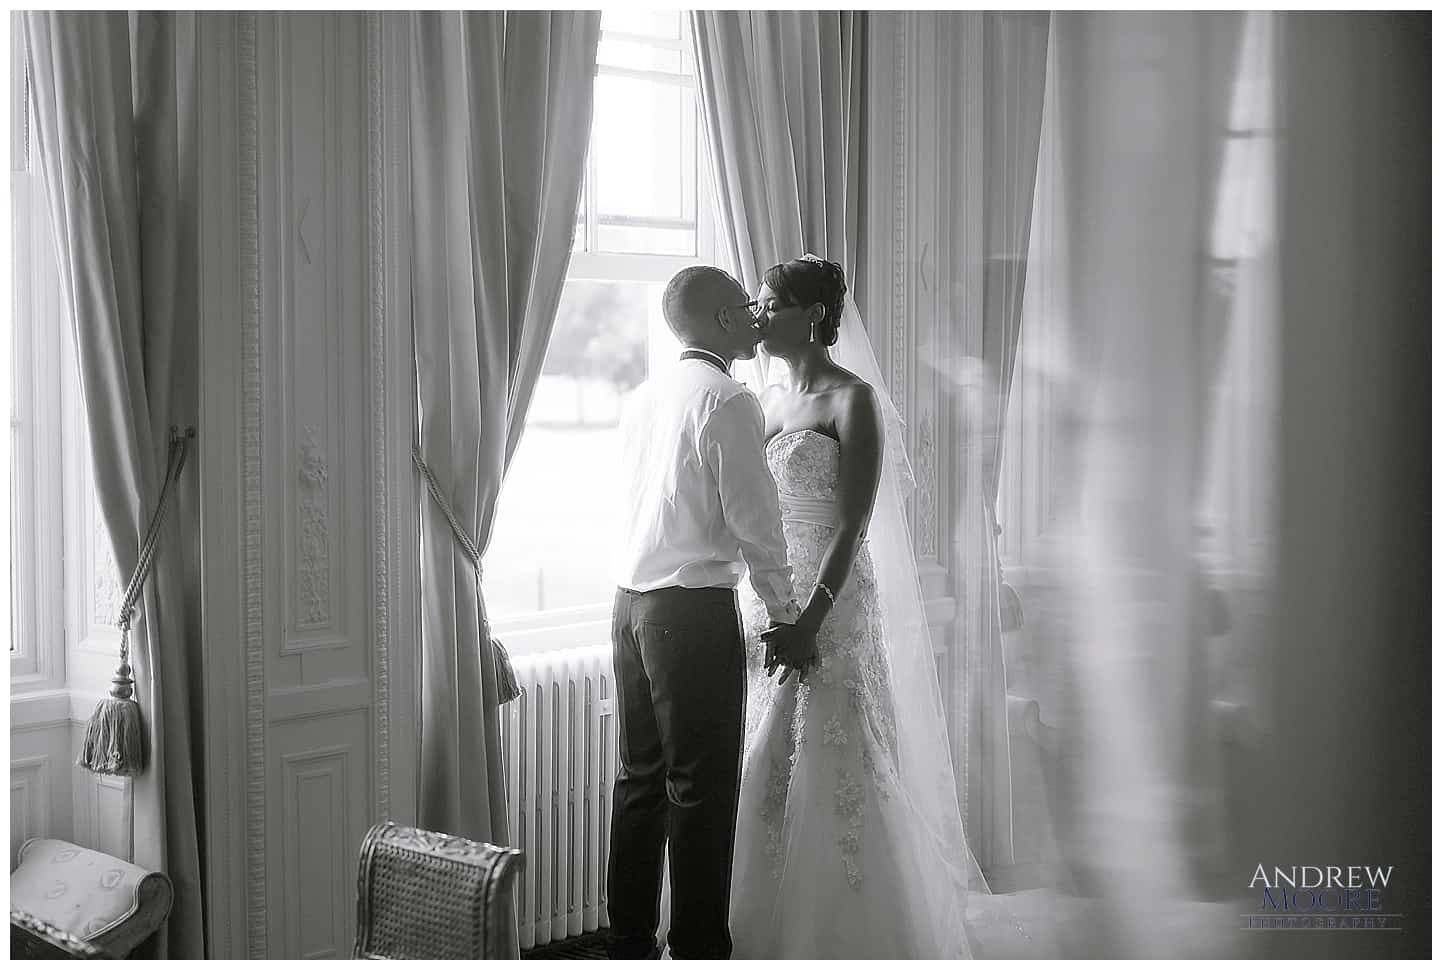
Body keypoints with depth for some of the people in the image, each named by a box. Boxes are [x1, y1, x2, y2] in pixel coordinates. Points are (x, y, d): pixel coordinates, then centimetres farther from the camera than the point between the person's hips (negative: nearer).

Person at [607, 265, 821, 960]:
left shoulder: (643, 399, 13)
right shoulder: (729, 401, -11)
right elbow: (756, 523, -12)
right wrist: (785, 619, -2)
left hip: (630, 603, 8)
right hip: (695, 612, -8)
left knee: (640, 779, 13)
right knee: (699, 790, -2)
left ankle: (628, 943, 20)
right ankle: (698, 950, 4)